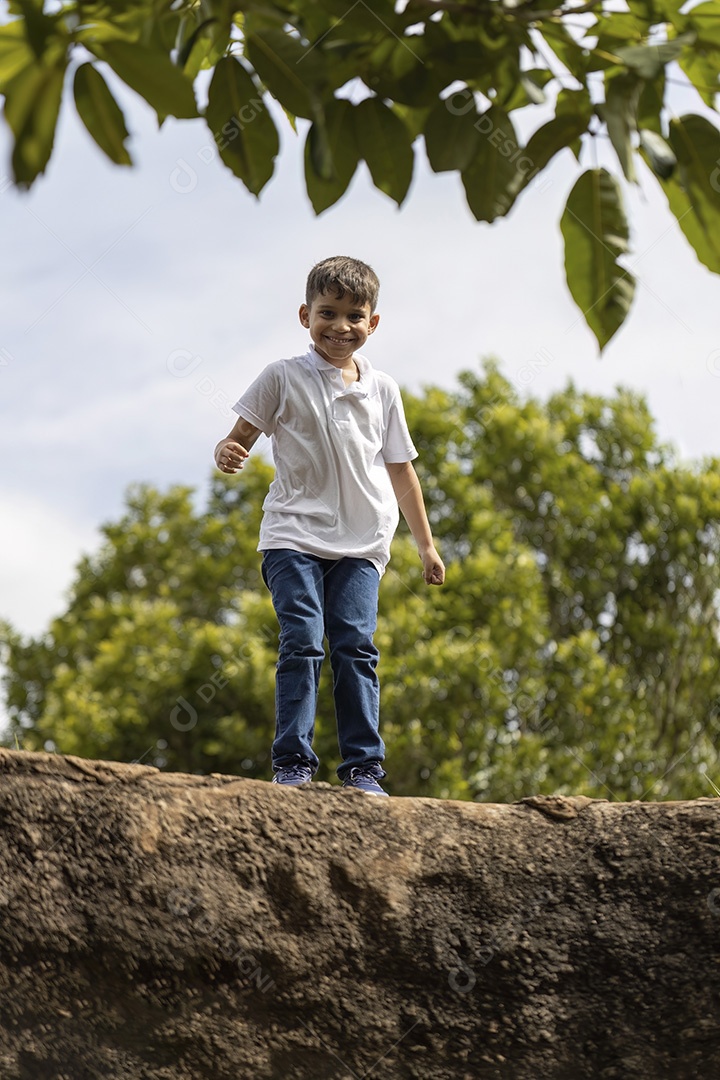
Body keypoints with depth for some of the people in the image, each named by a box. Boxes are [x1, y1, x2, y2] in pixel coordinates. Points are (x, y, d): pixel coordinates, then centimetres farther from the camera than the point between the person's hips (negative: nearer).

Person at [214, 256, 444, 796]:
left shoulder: (382, 389, 13)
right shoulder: (284, 377, 4)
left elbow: (400, 470, 19)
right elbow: (241, 438, 2)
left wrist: (427, 544, 18)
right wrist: (227, 454, -23)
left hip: (360, 544, 2)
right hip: (295, 534, -2)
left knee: (356, 646, -6)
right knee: (302, 643, -13)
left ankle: (363, 766, -2)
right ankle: (292, 762, -9)